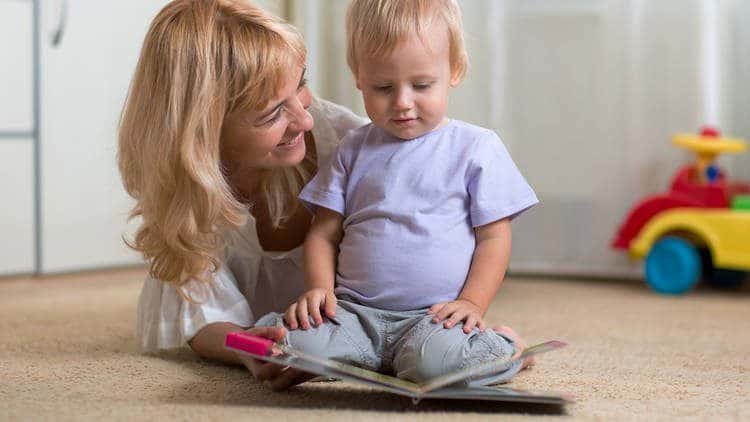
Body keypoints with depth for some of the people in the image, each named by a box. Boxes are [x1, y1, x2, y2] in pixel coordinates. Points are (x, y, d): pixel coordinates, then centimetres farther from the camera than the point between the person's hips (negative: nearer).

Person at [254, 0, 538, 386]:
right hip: (355, 310, 3)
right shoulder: (354, 151, 13)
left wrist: (471, 303, -11)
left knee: (437, 359, -37)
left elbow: (494, 237, 2)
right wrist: (320, 289, -6)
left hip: (434, 314, -3)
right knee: (287, 341, -26)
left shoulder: (477, 148, 4)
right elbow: (324, 231, 12)